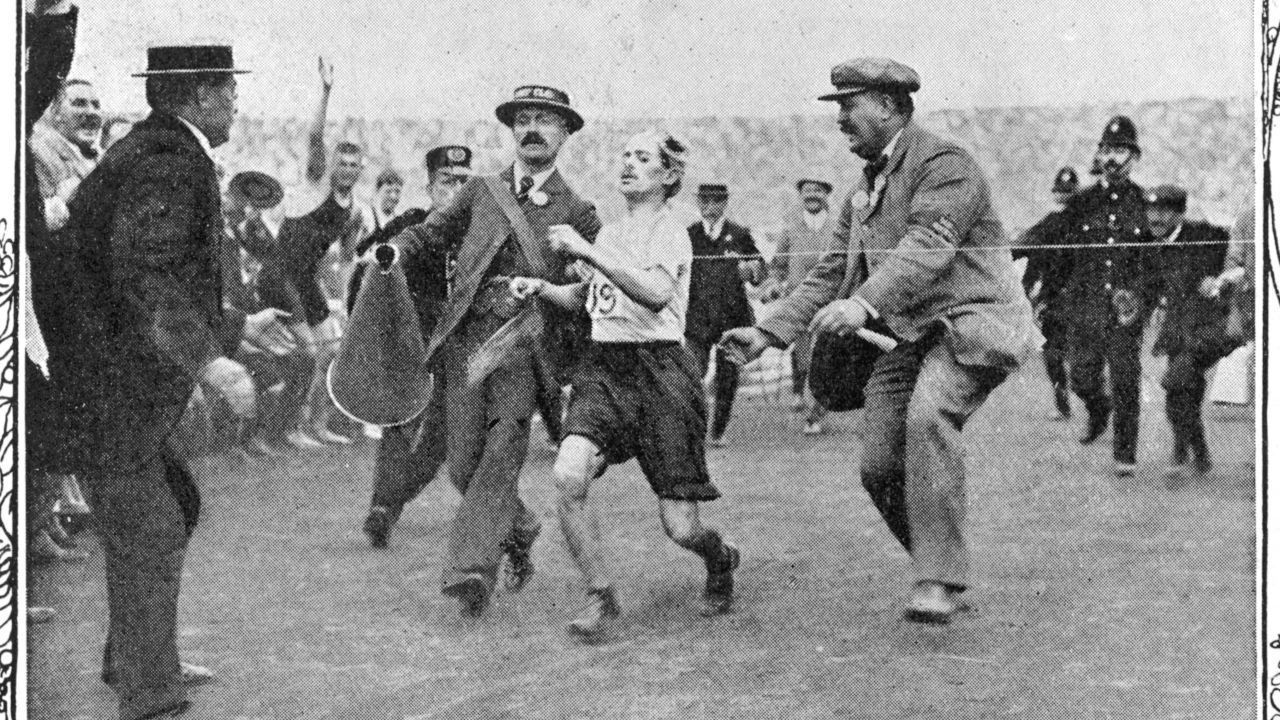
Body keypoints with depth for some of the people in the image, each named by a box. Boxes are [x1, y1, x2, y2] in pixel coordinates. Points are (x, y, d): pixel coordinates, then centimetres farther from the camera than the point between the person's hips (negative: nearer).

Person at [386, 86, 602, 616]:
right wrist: (394, 251, 4)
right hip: (467, 337, 3)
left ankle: (470, 566, -20)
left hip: (526, 341, -3)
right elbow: (428, 236, 24)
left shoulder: (576, 212, 10)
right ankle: (519, 533, 28)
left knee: (502, 453, -18)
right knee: (464, 466, 3)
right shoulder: (482, 192, 17)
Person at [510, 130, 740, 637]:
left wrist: (586, 252, -25)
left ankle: (721, 559, 33)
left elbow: (656, 293, -25)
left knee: (680, 527, -4)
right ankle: (600, 597, -4)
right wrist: (541, 288, 14)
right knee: (568, 476, -22)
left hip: (660, 369, -5)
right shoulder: (609, 233, 16)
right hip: (603, 366, 5)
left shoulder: (670, 232, -5)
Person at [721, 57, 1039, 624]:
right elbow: (830, 275, 16)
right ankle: (938, 567, 18)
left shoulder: (943, 164, -9)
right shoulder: (862, 194, 18)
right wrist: (768, 332, 4)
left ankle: (940, 580, -30)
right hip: (913, 337, 9)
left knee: (928, 415, -33)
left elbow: (928, 248, -25)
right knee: (878, 467, -1)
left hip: (974, 321, -8)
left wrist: (865, 303, -39)